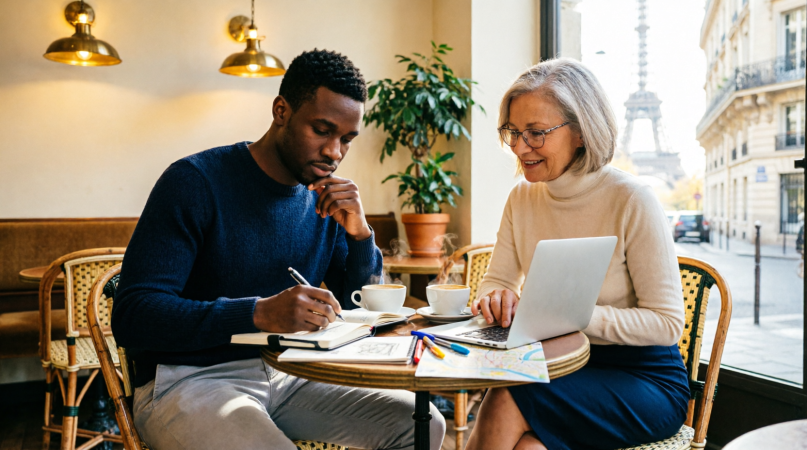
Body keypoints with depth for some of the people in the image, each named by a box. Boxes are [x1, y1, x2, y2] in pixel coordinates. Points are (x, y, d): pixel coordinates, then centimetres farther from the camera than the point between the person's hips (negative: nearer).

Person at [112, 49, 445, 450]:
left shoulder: (327, 200, 5)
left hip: (287, 376, 6)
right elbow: (131, 314, -21)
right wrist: (259, 313, -33)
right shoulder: (196, 181, -13)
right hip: (190, 382, -5)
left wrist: (360, 234, -9)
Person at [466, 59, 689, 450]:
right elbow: (495, 281, 8)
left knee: (506, 405, -28)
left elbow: (667, 322, -15)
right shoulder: (522, 198, 3)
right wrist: (498, 298, -17)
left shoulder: (631, 201, -15)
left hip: (644, 378, -4)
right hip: (564, 367, 4)